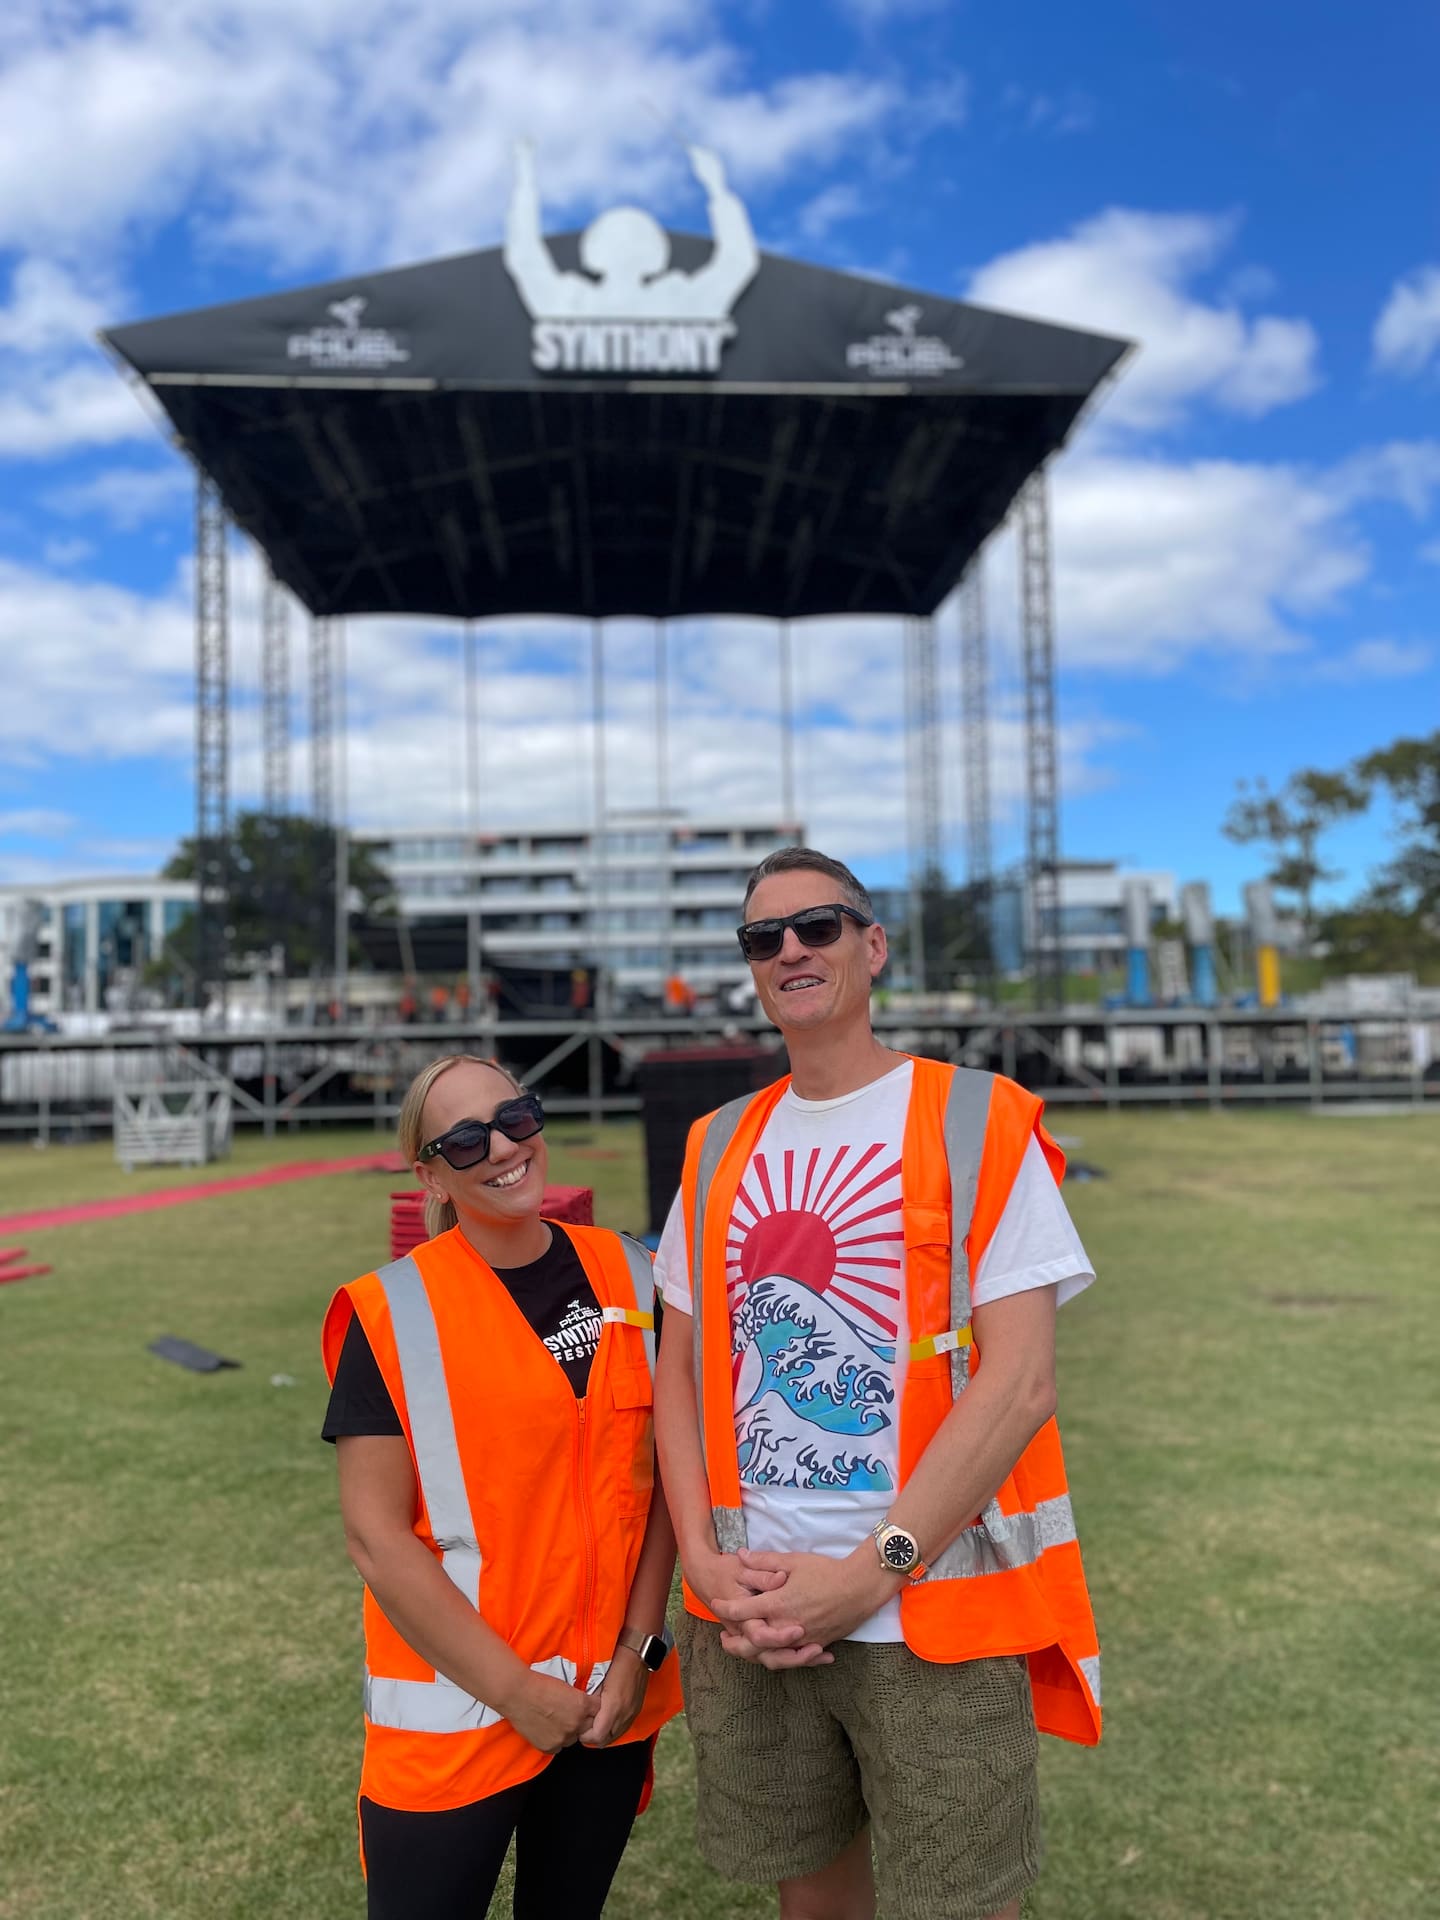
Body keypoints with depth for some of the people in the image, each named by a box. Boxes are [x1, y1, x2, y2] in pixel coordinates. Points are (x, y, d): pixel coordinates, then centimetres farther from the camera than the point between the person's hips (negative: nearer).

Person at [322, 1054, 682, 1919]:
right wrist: (517, 1690, -12)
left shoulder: (628, 1279, -2)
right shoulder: (395, 1313, -13)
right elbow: (378, 1536, -13)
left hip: (611, 1704, 4)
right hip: (454, 1712, -3)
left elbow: (661, 1476, 2)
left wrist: (640, 1650, -6)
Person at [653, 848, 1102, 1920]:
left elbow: (1021, 1382, -13)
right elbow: (682, 1370, 9)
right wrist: (704, 1559, -5)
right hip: (751, 1617, 4)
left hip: (937, 1615, -4)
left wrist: (868, 1573, -16)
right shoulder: (719, 1149, 8)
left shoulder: (978, 1124, -7)